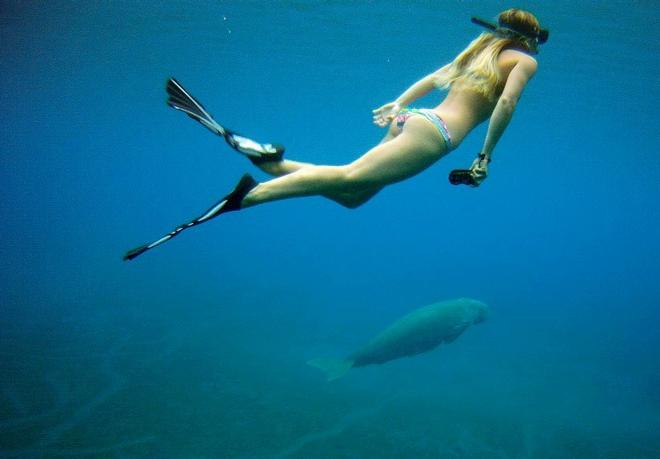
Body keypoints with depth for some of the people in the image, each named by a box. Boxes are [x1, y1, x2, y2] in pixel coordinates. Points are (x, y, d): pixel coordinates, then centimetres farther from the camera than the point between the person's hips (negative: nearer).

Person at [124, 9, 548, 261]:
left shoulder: (482, 46, 31)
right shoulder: (524, 60, 9)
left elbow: (433, 78, 31)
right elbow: (507, 102, -10)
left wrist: (398, 104, 30)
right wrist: (485, 157, -5)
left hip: (413, 120, 8)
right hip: (435, 133, -8)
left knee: (350, 195, 4)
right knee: (351, 177, -20)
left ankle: (269, 157, -11)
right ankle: (246, 196, -33)